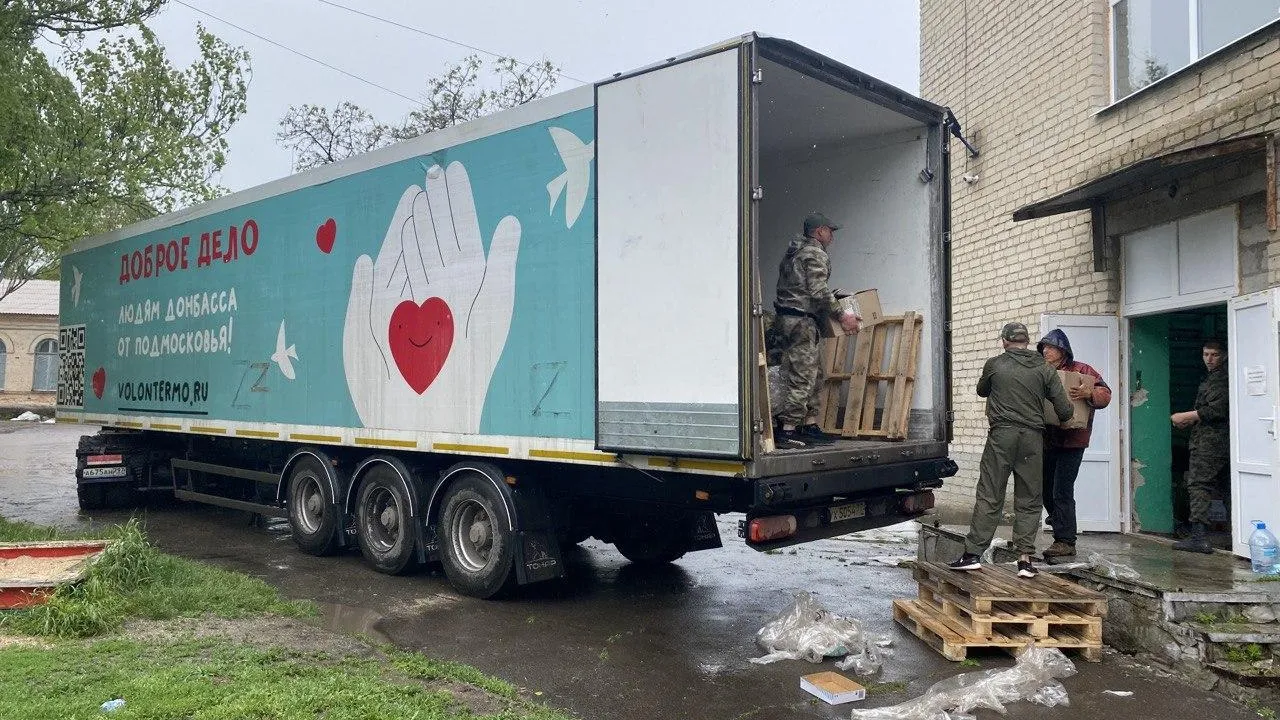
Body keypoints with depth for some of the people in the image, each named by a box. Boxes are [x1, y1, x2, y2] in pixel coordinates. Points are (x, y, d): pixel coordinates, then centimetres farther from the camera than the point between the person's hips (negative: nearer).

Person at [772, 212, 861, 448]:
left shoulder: (793, 252, 21)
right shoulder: (816, 254, -9)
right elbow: (818, 291, -18)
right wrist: (841, 314, -12)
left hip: (786, 318, 10)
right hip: (801, 321, -10)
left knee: (813, 376, 14)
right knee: (803, 378, -9)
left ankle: (810, 426, 15)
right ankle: (786, 431, -9)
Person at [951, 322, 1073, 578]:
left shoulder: (994, 365, 3)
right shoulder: (1044, 369, 6)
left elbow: (981, 391, 22)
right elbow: (1064, 409, 3)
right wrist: (1059, 423, 25)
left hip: (1001, 435, -1)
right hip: (1033, 437, 1)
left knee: (989, 496, 0)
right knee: (1029, 501, 8)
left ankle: (973, 553, -1)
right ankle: (1025, 558, 6)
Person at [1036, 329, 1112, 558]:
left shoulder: (1081, 371, -4)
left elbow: (1105, 393, -11)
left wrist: (1088, 394, -30)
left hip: (1071, 440, -7)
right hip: (1047, 440, 7)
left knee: (1062, 492, -9)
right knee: (1046, 488, 14)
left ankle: (1066, 541, -3)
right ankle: (1058, 520, 38)